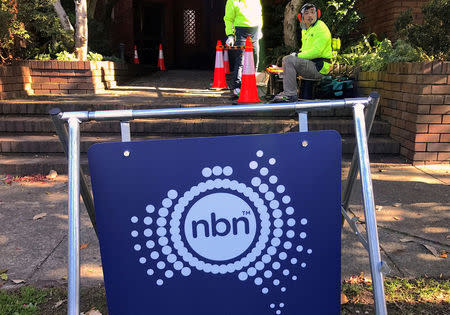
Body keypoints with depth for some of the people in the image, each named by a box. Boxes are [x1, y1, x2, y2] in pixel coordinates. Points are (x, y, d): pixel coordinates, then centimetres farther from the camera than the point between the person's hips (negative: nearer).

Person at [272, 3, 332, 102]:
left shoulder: (321, 28, -11)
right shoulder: (305, 30, 18)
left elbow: (316, 52, -22)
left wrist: (297, 55, -13)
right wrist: (297, 54, 7)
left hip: (319, 68, -10)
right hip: (311, 64, 10)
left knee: (289, 60, -23)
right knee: (286, 59, 12)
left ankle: (291, 95, -25)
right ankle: (287, 92, 6)